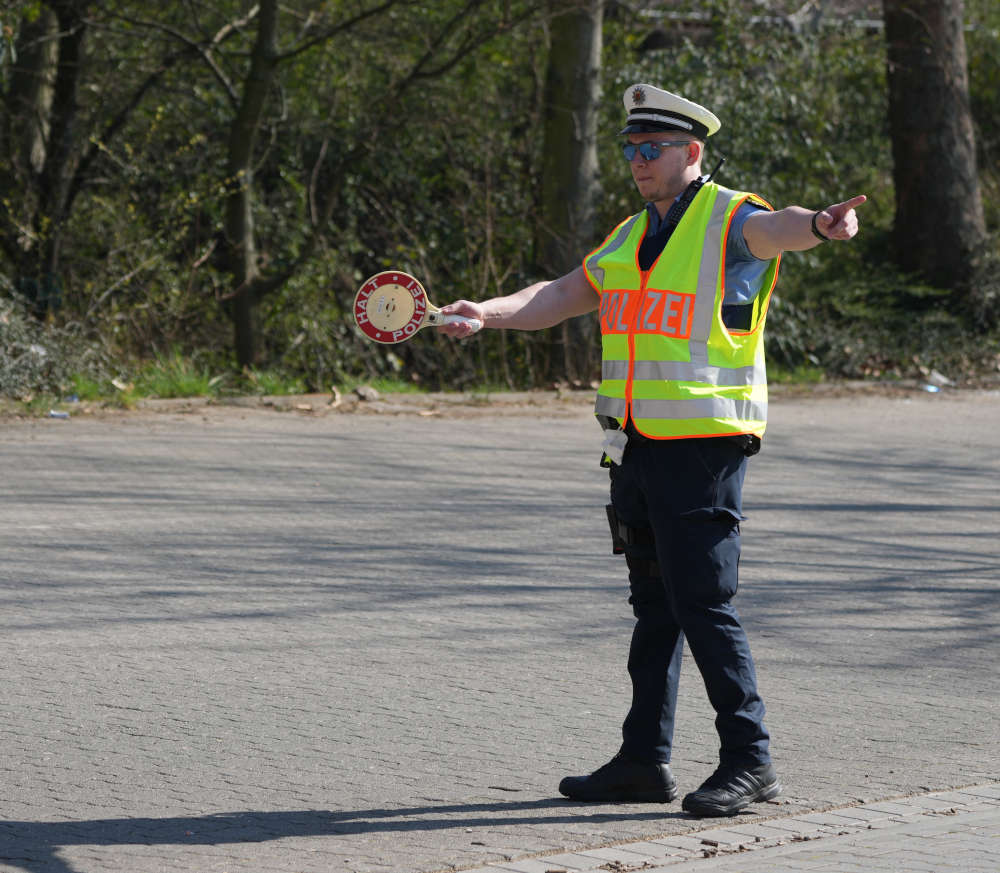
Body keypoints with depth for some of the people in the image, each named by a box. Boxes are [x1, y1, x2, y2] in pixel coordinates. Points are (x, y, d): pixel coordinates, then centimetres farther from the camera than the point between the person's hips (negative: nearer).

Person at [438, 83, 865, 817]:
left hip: (704, 446, -8)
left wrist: (819, 226, -52)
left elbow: (774, 230, -29)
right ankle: (645, 760, 19)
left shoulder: (730, 220, -7)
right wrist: (485, 313, 5)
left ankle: (750, 762, -3)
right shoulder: (630, 238, 17)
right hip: (638, 447, 8)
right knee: (654, 606, 13)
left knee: (704, 604, -9)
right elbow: (560, 296, 20)